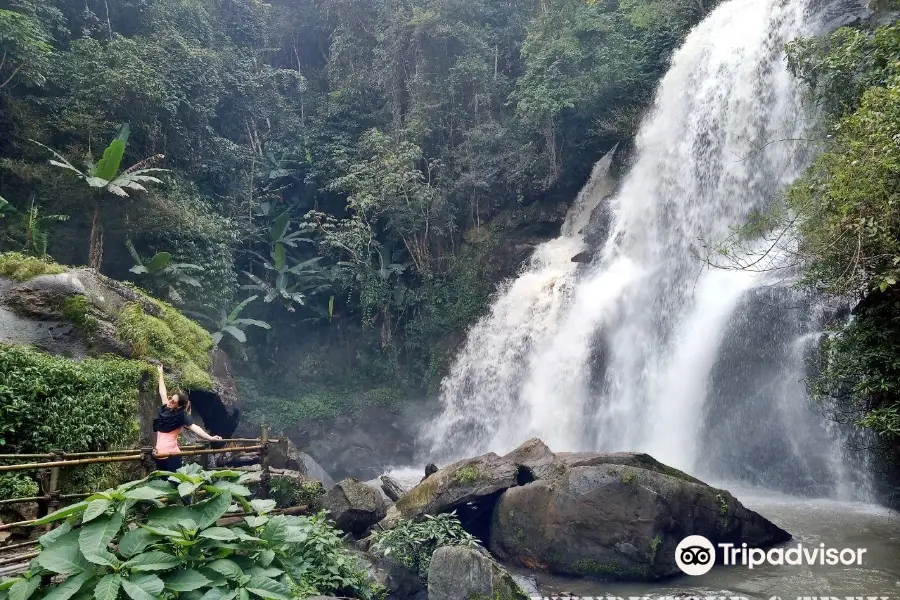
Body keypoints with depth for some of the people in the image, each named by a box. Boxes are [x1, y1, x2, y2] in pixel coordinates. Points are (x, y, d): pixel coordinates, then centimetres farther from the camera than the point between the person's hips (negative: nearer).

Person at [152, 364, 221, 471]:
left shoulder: (181, 415, -6)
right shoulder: (165, 409, 9)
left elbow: (194, 427, -17)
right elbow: (163, 393, 21)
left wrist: (209, 437, -32)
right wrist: (160, 374, 30)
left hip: (172, 455, -6)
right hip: (159, 455, 6)